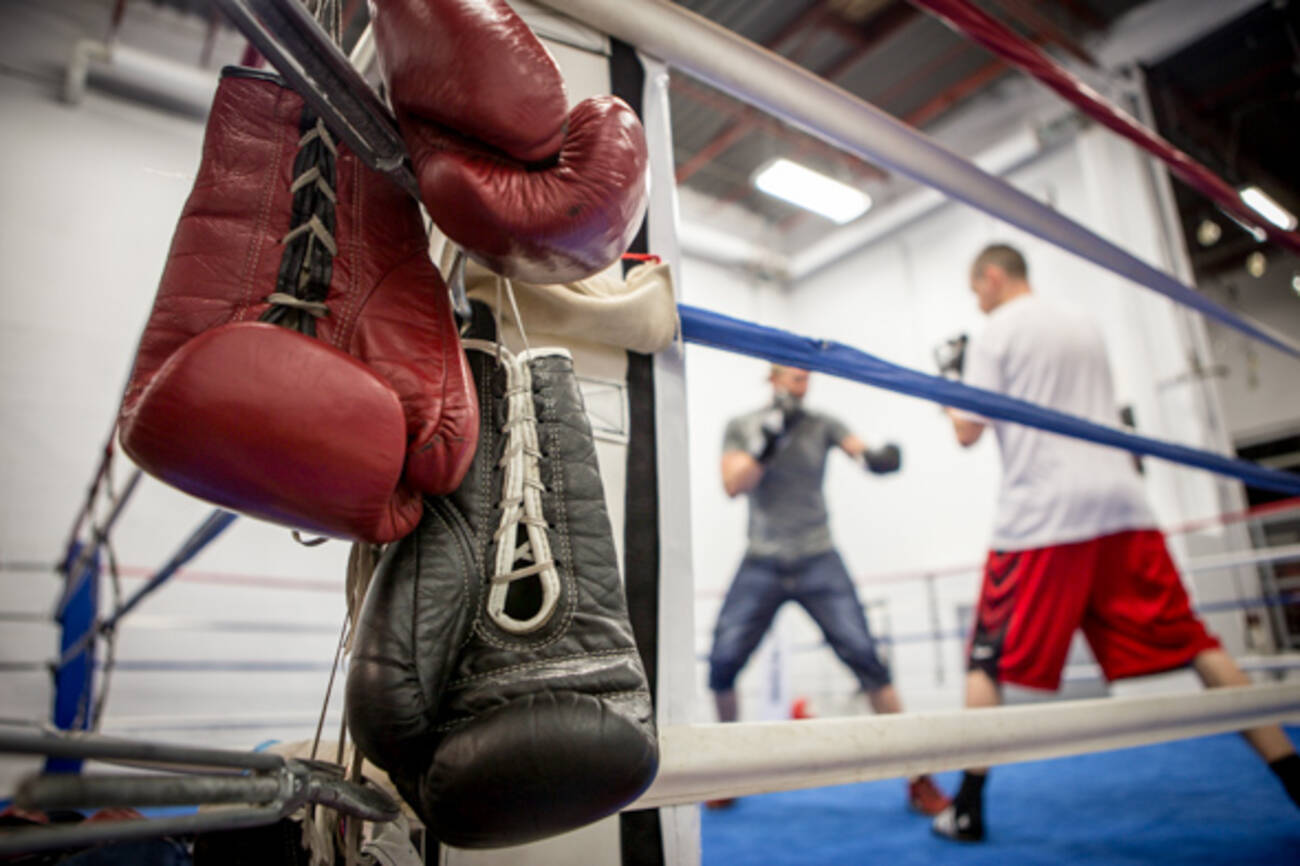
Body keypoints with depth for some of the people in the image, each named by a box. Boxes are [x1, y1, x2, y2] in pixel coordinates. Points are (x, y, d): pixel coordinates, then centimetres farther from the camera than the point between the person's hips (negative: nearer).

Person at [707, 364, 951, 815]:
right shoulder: (741, 427, 3)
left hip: (818, 561, 0)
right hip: (762, 565, 1)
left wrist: (880, 456, -37)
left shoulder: (821, 425, 2)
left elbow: (864, 454, -14)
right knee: (722, 663, -6)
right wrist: (768, 438, -20)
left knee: (865, 657, -11)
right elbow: (733, 485, -10)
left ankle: (917, 777, 3)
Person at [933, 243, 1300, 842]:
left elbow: (968, 433, -3)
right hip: (1120, 504, 6)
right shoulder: (1085, 330, 21)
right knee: (1194, 644, 9)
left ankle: (967, 809, 6)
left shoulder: (994, 335, 1)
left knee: (989, 660, 3)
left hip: (1040, 516, -5)